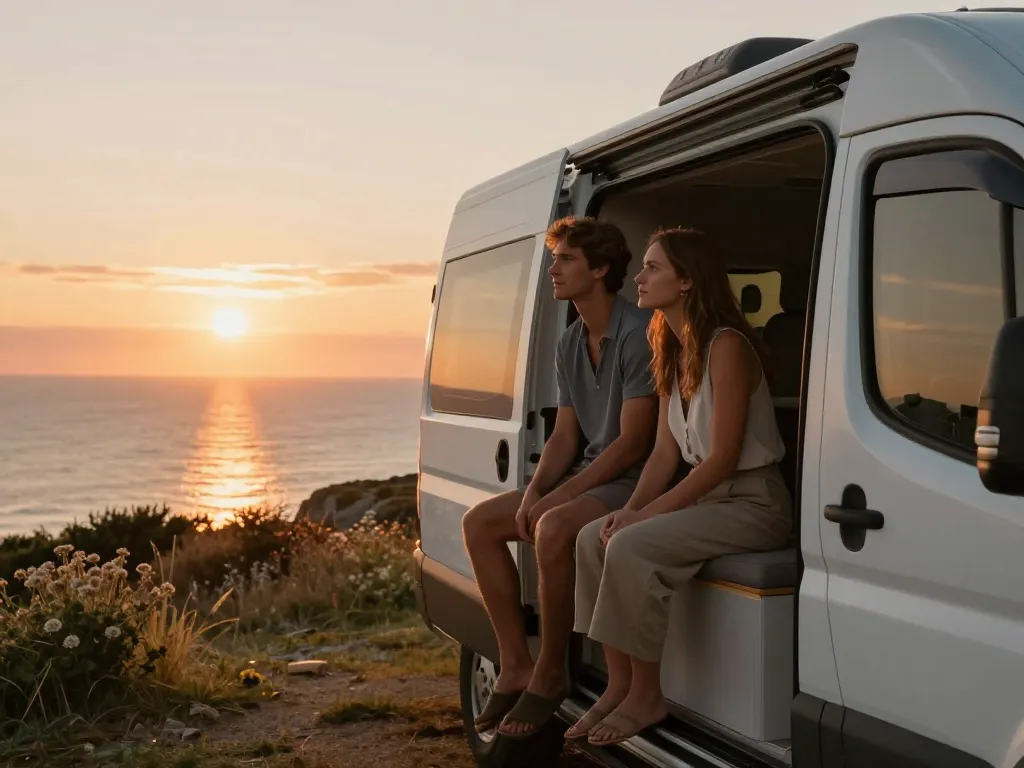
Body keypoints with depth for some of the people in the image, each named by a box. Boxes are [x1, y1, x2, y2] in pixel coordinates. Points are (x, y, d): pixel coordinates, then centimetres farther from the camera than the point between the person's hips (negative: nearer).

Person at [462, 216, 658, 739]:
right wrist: (535, 491, -6)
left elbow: (634, 441, -21)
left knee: (553, 529, -35)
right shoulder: (569, 344, 11)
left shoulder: (639, 335, -17)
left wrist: (558, 496, -21)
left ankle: (549, 675, -16)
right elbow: (565, 435, 13)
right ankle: (516, 664, 0)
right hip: (590, 478, 9)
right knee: (479, 522, 0)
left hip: (636, 482, -9)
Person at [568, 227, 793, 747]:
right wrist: (630, 509, -8)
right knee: (593, 539, -7)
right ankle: (619, 684, -3)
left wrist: (648, 512, -21)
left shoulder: (726, 347, -17)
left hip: (753, 502, -9)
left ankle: (646, 694, -11)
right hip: (705, 495, 9)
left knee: (632, 548, -26)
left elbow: (723, 458, -20)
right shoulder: (672, 353, 11)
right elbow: (666, 452, 9)